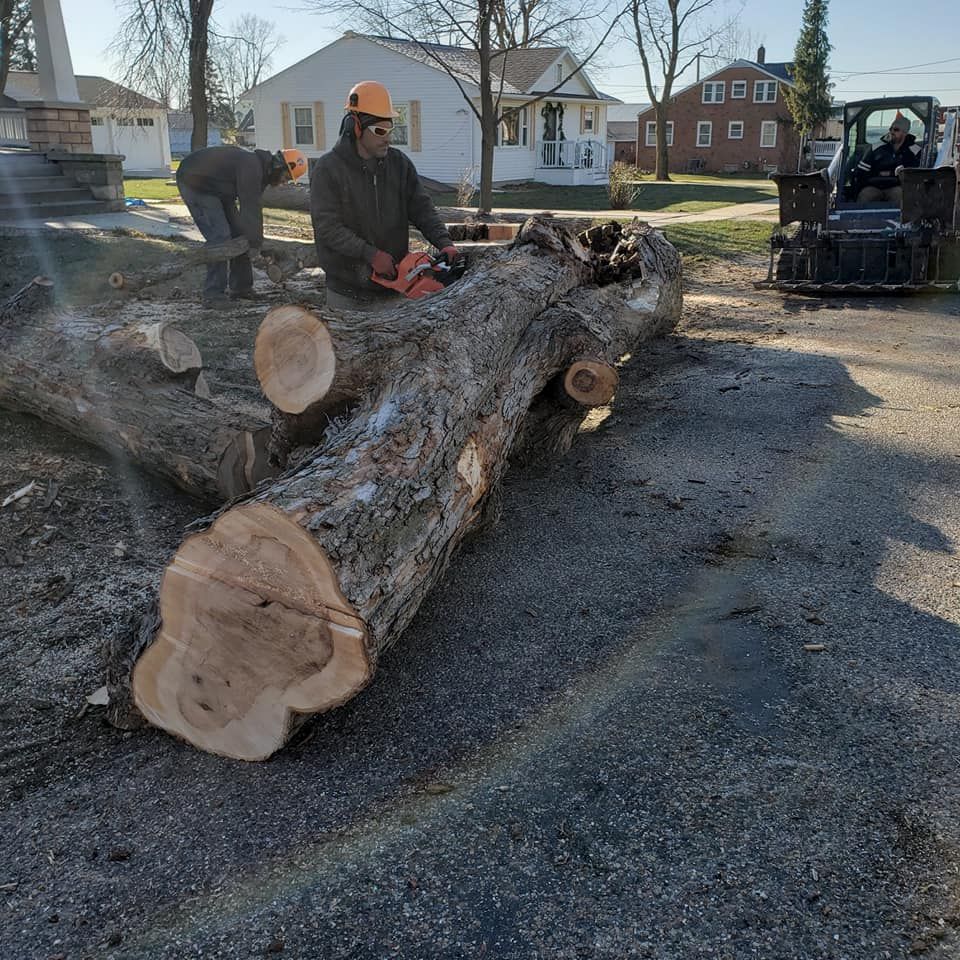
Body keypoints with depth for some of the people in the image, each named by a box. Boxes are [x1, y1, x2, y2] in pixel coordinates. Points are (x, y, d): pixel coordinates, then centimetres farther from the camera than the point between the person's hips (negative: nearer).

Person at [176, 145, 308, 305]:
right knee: (219, 236, -18)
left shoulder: (260, 171, 2)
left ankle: (241, 287, 15)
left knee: (238, 232, 7)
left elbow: (254, 207, 6)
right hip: (194, 184, -10)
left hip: (218, 188, 10)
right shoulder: (251, 167, -29)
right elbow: (251, 208, -29)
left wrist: (255, 241, 5)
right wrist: (255, 244, -23)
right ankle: (213, 295, -14)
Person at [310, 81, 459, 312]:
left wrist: (444, 243, -16)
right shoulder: (328, 169, -8)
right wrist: (371, 254, -22)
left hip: (392, 287, 3)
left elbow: (422, 208, 2)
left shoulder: (399, 163, 6)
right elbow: (327, 226, -15)